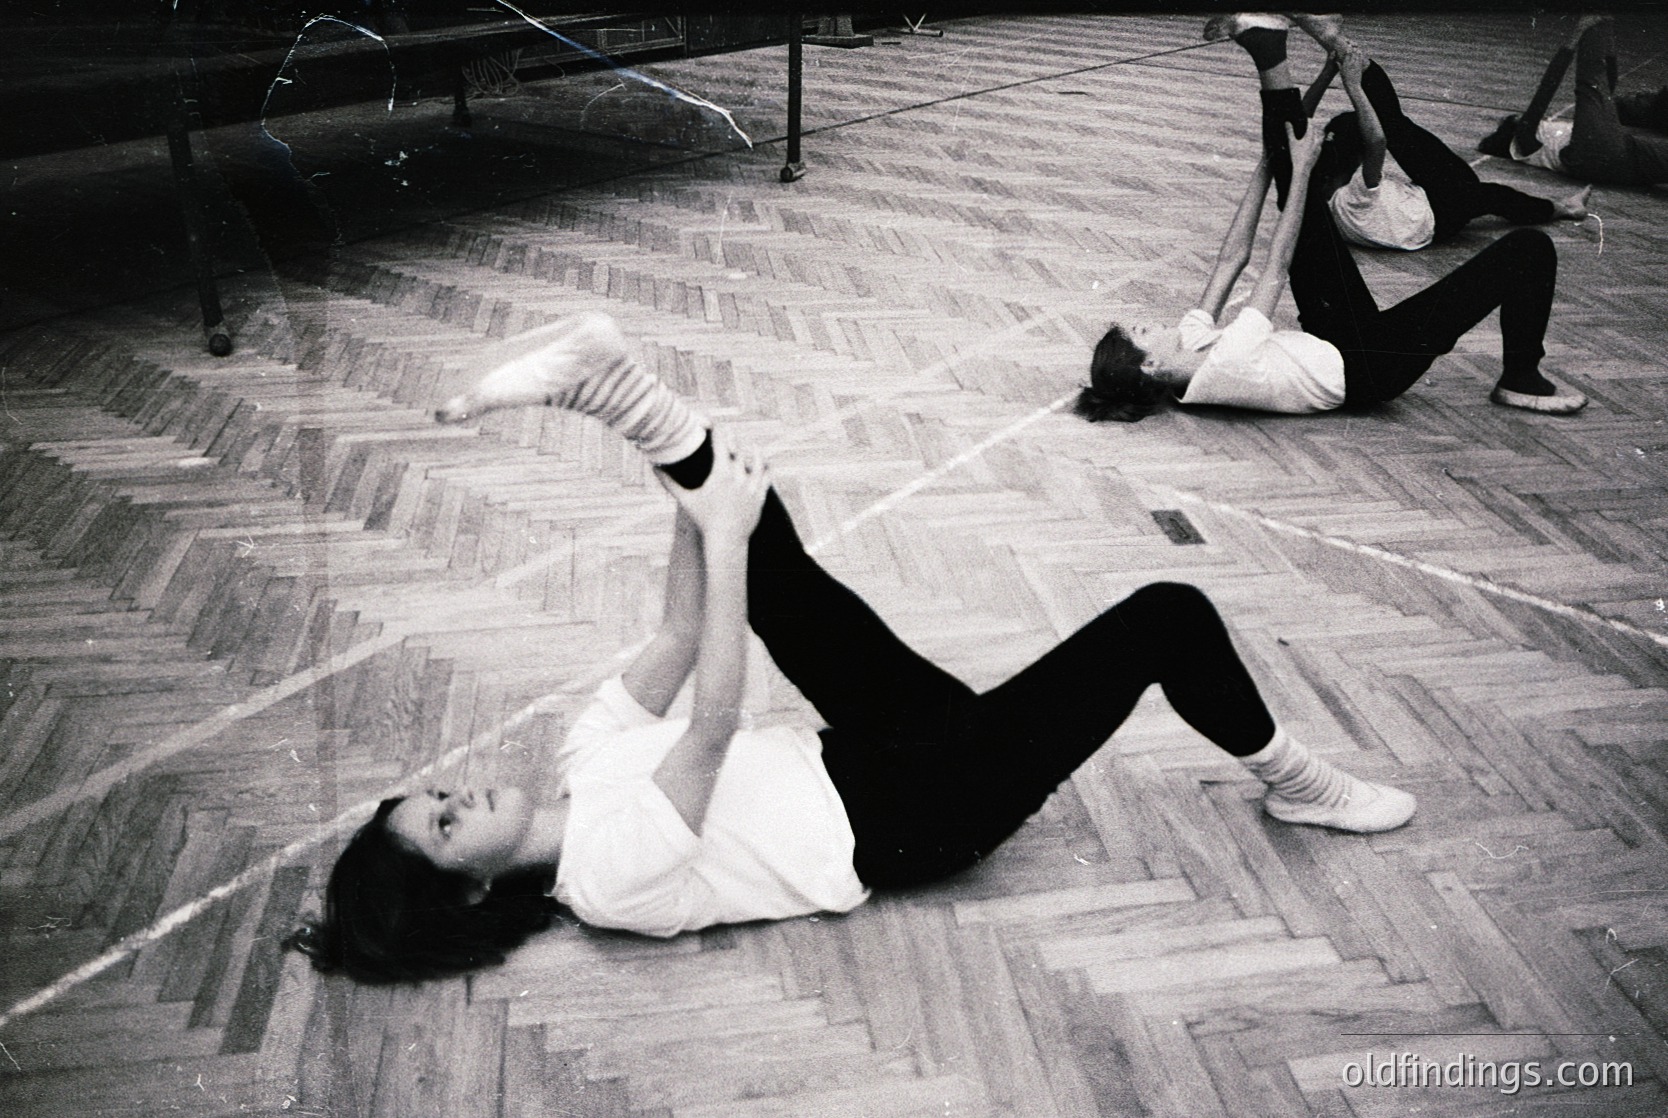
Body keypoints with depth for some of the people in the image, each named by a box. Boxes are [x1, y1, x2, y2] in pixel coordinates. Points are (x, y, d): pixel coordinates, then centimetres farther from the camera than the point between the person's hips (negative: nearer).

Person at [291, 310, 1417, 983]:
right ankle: (1299, 784, 11)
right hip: (911, 815, -7)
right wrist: (719, 536, -30)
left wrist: (701, 512, -7)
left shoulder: (586, 760, 2)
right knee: (1167, 617, -12)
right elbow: (715, 720, -32)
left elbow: (679, 644, 4)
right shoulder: (612, 878, -21)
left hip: (864, 750, 7)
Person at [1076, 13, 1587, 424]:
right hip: (1374, 362, -8)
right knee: (1527, 248, -11)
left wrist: (1269, 164, -2)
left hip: (1335, 339, 8)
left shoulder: (1191, 344, -10)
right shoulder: (1224, 369, -34)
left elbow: (1233, 256, -4)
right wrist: (1300, 168, -17)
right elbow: (1279, 265, -25)